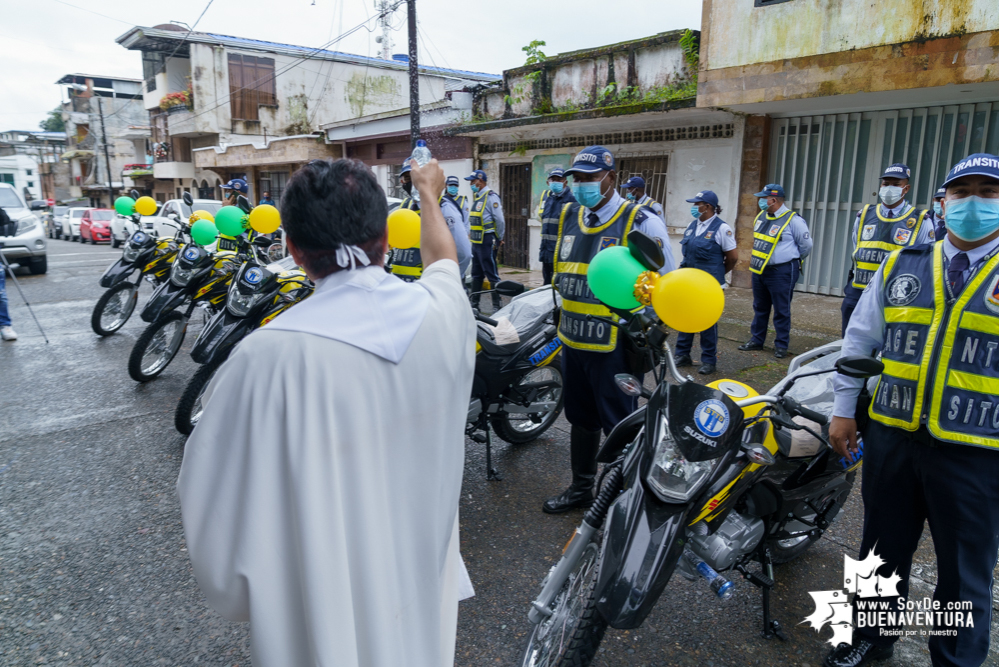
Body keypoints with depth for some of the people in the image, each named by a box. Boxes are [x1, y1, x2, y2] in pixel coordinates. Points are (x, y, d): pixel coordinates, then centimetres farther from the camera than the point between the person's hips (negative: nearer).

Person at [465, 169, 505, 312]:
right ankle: (474, 304, 22)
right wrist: (471, 237, 16)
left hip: (487, 242, -10)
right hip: (476, 241, 10)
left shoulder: (491, 197, -12)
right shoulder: (476, 197, 16)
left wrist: (499, 239, -8)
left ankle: (497, 306, -1)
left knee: (492, 274, -6)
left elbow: (499, 220, -15)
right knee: (476, 274, 14)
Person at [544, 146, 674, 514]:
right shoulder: (568, 216, 10)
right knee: (580, 419, 20)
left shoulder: (640, 222, -11)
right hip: (573, 340, 7)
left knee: (619, 426, 2)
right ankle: (581, 487, 37)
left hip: (614, 345, -7)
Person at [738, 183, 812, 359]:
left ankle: (781, 345, 11)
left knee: (781, 311, 1)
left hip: (781, 272, -7)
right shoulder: (761, 216, 7)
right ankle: (757, 340, 27)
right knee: (760, 308, 16)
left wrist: (793, 261, 9)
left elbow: (806, 245, -2)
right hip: (759, 270, 7)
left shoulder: (793, 220, -12)